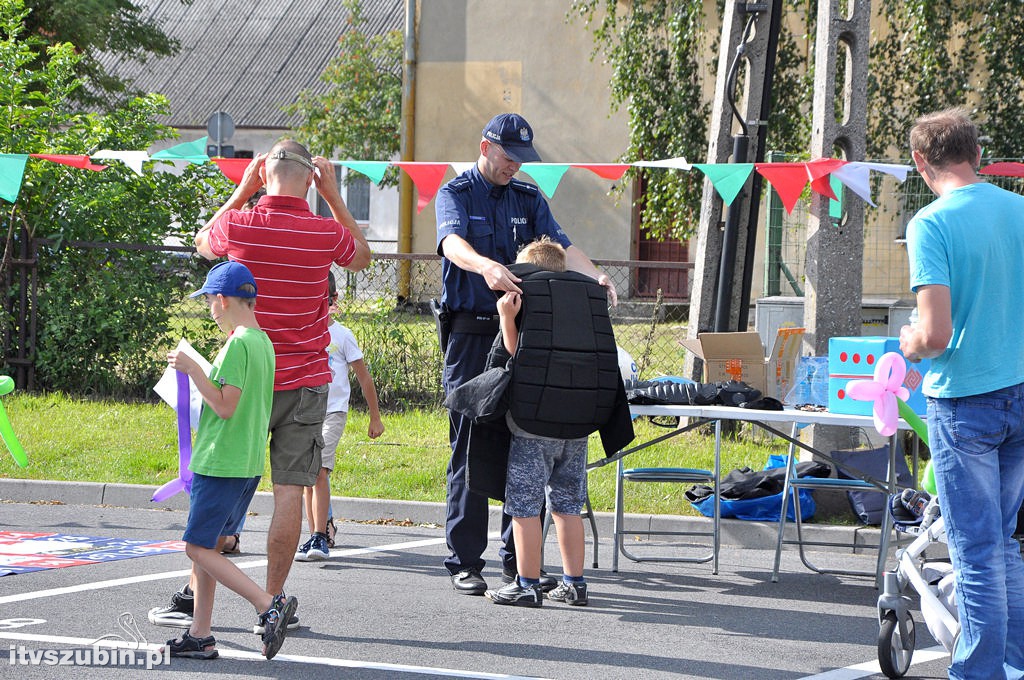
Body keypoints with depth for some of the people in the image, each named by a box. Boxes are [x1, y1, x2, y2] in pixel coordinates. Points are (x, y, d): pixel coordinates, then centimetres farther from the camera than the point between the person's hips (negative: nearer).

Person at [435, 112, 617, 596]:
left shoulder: (528, 199, 14)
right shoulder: (455, 194, -1)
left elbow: (559, 246, -1)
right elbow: (453, 242, -22)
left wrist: (594, 275, -23)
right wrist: (486, 266, -44)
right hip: (470, 333, -4)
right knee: (470, 444, -4)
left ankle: (519, 559, 9)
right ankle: (464, 561, 1)